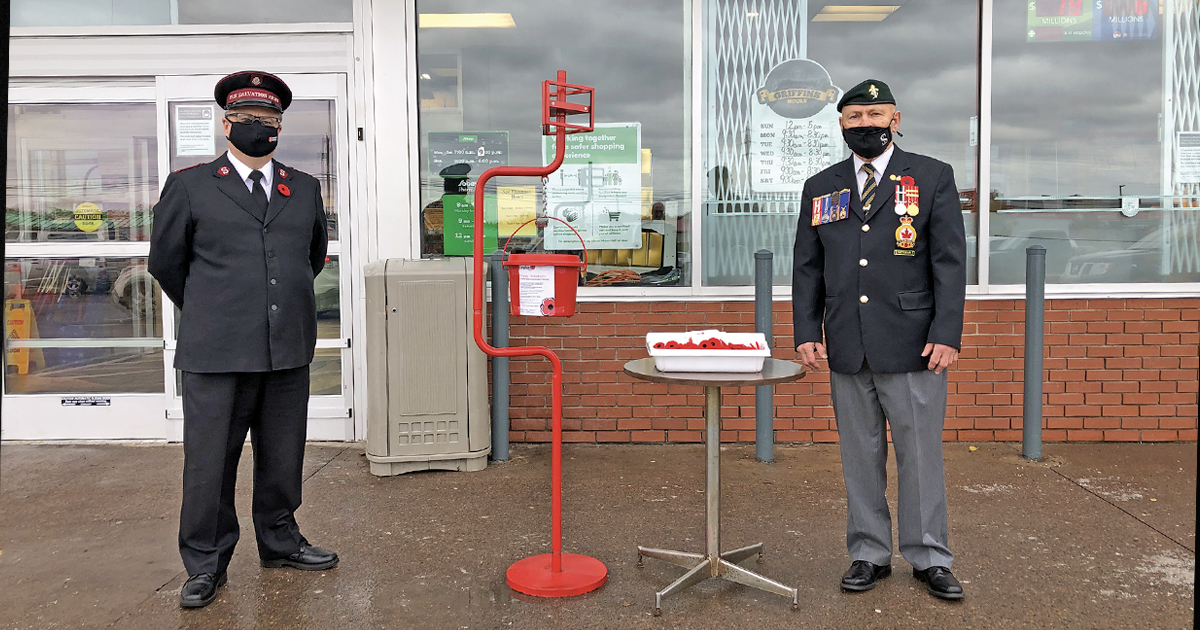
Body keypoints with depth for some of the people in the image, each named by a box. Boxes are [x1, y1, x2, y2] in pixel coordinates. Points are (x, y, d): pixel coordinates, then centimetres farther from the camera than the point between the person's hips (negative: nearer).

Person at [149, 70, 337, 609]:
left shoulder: (305, 189, 11)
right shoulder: (189, 186, 2)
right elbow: (165, 262, 11)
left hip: (289, 351, 3)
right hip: (215, 355, -3)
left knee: (282, 458, 13)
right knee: (209, 463, 3)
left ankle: (280, 542, 31)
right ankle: (205, 563, 18)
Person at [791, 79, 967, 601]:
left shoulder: (932, 177, 3)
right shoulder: (820, 187, 11)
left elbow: (950, 261, -2)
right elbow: (807, 268, 11)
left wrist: (947, 335, -10)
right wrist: (807, 333, 1)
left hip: (912, 344, -2)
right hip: (847, 349, 3)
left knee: (921, 454, 4)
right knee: (859, 457, 10)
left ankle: (929, 558, 19)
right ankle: (868, 554, 23)